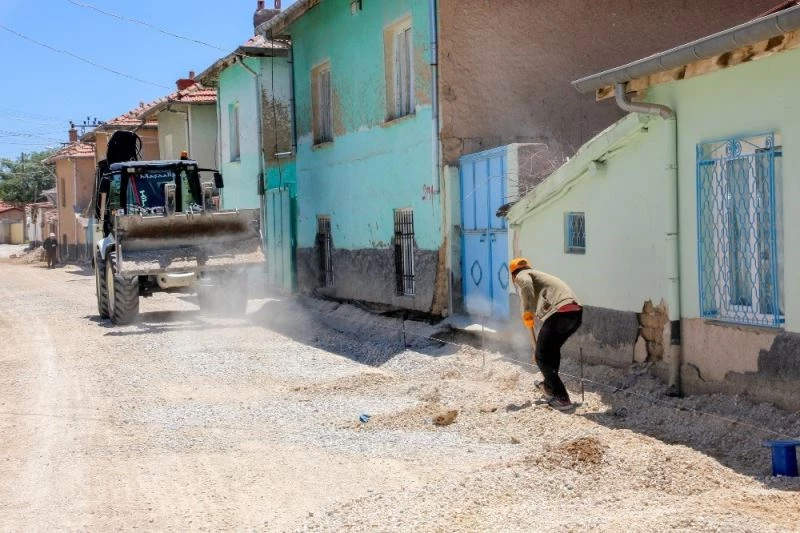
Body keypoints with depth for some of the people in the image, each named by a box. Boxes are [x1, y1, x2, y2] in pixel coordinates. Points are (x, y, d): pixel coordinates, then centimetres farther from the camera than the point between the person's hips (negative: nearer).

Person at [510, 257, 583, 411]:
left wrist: (527, 312, -10)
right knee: (552, 348, 31)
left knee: (541, 356, 7)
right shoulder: (539, 275, 38)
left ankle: (562, 398, 4)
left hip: (559, 313, -8)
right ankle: (549, 386, 46)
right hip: (576, 312, 8)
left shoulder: (522, 275, 14)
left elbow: (526, 284, -14)